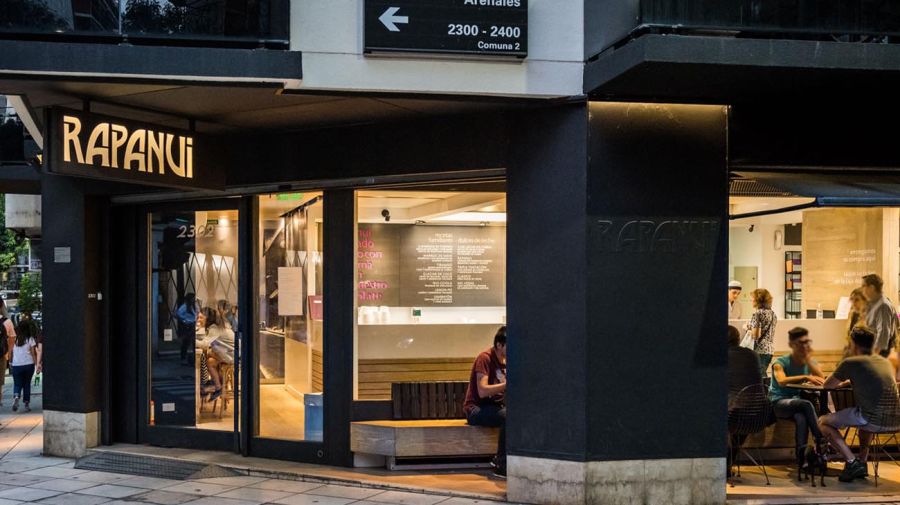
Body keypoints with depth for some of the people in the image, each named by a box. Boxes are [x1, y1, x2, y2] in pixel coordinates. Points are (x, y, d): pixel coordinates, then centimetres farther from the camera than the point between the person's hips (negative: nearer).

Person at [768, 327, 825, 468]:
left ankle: (802, 459, -37)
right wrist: (806, 377, -38)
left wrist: (808, 359, -9)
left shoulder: (810, 362, 11)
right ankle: (820, 441, -32)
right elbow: (782, 381, -26)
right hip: (779, 402, -3)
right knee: (806, 404, -35)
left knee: (801, 418, -36)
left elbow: (822, 380, -9)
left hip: (797, 401, 3)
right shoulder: (780, 363, -3)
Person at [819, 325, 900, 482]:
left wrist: (841, 382, 30)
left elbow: (828, 385, 10)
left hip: (873, 418, -7)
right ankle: (863, 462, 31)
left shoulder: (851, 363, -2)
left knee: (823, 422, 9)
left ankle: (851, 462, -2)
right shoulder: (885, 362, 16)